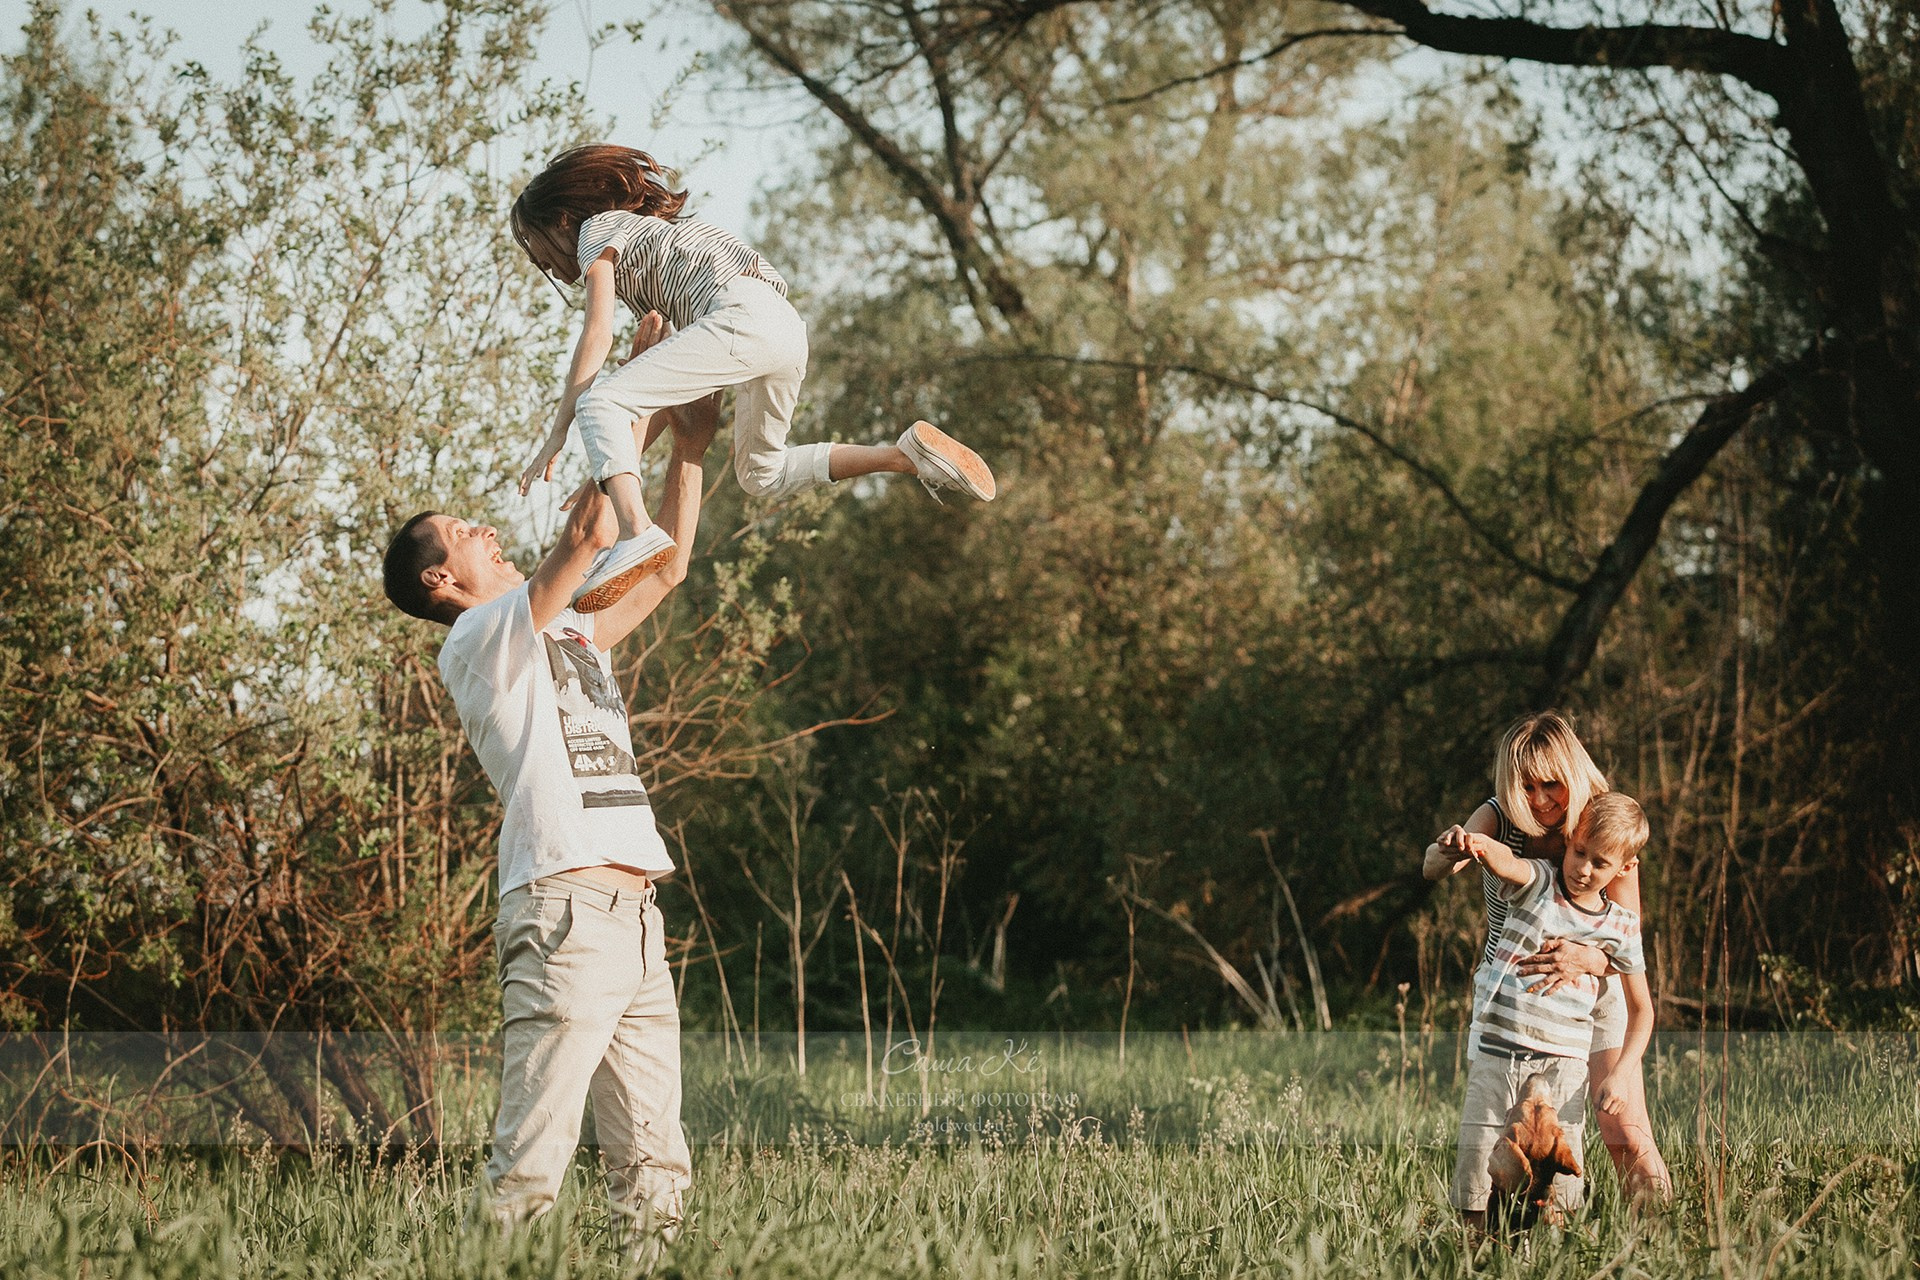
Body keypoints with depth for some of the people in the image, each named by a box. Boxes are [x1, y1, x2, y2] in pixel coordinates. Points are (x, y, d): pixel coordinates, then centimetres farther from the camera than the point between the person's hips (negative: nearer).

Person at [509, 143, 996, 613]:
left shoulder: (598, 228, 12)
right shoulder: (643, 235, 36)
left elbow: (596, 336, -1)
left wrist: (555, 438, -2)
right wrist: (624, 460, 25)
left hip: (742, 317, -9)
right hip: (789, 328, 9)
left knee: (598, 402, -15)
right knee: (762, 475, 25)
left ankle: (637, 533, -39)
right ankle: (908, 453, 14)